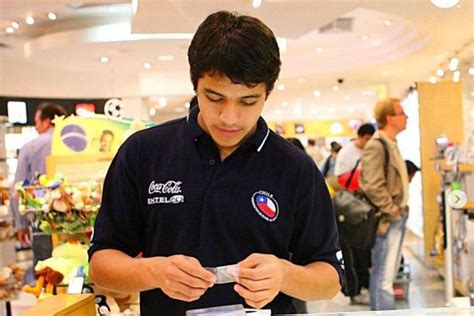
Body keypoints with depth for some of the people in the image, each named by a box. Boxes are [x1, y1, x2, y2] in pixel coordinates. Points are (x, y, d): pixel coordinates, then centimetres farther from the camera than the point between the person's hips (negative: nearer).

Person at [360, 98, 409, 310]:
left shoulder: (391, 144, 15)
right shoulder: (376, 146, -16)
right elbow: (373, 187, -24)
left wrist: (401, 211, 14)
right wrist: (393, 212, -16)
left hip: (396, 219, 10)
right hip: (387, 221, -10)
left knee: (387, 274, 18)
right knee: (383, 277, -4)